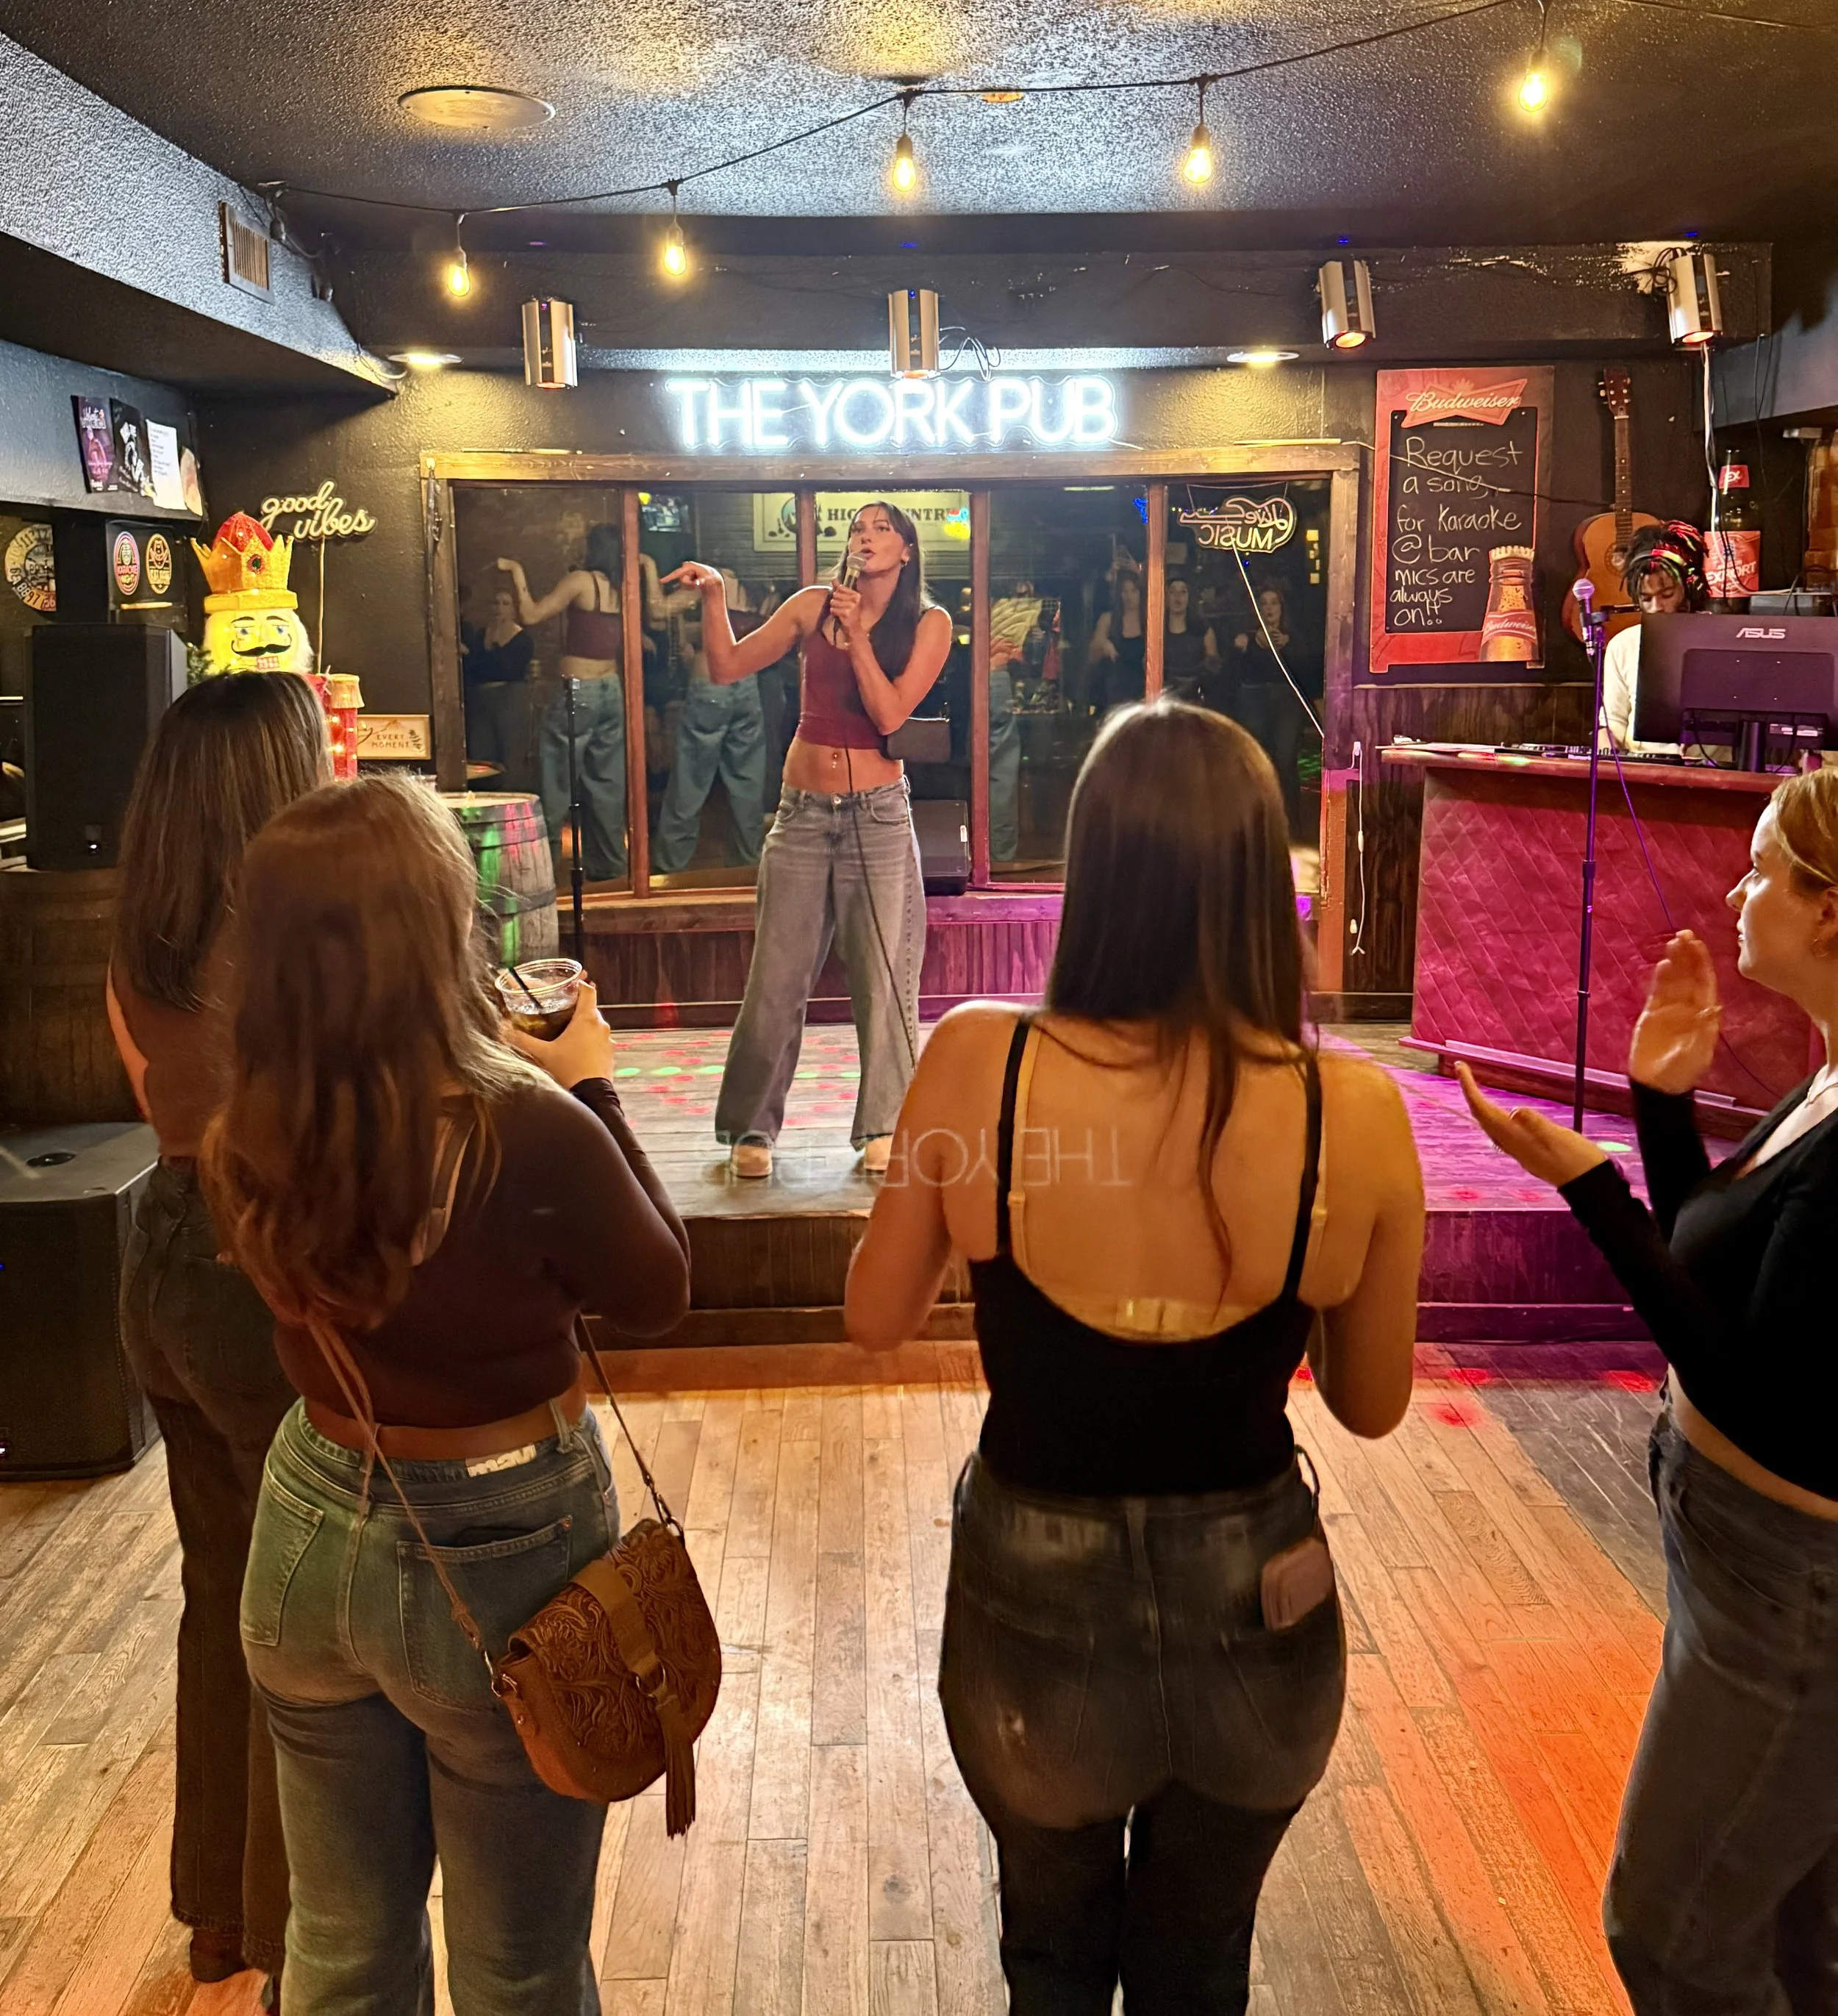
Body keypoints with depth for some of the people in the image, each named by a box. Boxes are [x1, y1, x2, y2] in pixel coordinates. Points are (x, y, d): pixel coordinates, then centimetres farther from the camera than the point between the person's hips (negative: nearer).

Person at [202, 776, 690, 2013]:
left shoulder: (249, 1142, -13)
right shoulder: (533, 1136, -29)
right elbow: (659, 1293, -10)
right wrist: (594, 1091, -2)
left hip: (313, 1532, 5)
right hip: (499, 1554, -4)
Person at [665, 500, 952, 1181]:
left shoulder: (928, 624, 2)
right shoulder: (812, 606, 7)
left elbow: (890, 714, -10)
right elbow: (726, 669, 4)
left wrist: (856, 632, -14)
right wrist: (714, 597, -8)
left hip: (879, 813, -1)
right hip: (803, 812, 2)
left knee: (883, 975, 0)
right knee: (776, 976, 2)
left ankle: (883, 1125, 14)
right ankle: (752, 1127, 13)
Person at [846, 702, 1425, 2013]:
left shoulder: (979, 1064, -21)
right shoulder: (1356, 1112, -19)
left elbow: (877, 1318, -4)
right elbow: (1373, 1405, -3)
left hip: (1035, 1608, 0)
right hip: (1256, 1614, 1)